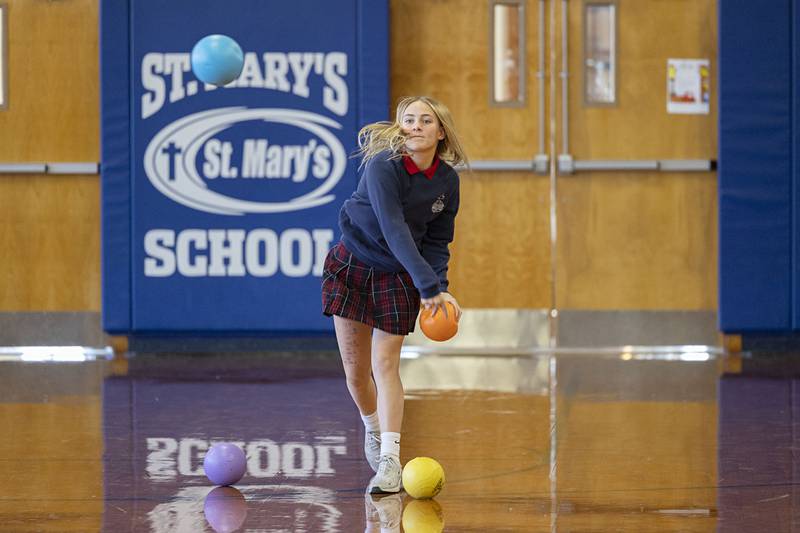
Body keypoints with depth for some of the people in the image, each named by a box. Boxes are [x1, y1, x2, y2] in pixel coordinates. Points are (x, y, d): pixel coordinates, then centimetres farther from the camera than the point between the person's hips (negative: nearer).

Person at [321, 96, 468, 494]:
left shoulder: (446, 181, -8)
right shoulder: (383, 167, -25)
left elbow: (437, 242, 2)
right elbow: (393, 229, -35)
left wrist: (438, 288, -15)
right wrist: (429, 285, -42)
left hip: (397, 277, 2)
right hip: (352, 266, -2)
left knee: (385, 365, -9)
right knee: (355, 368, 4)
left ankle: (389, 460, -13)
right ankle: (373, 429, 32)